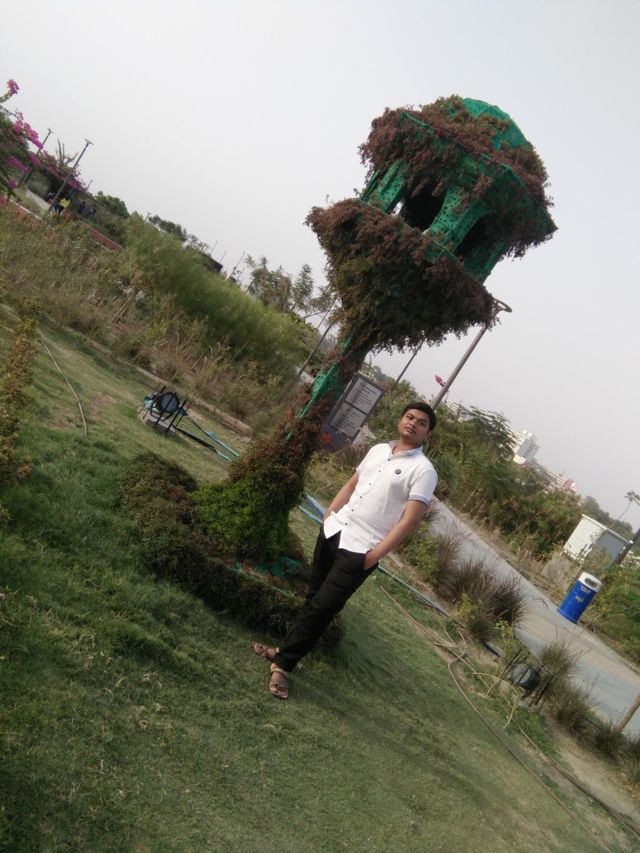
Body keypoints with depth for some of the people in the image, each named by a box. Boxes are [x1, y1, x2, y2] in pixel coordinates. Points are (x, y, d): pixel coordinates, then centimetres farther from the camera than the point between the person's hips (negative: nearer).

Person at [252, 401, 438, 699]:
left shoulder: (424, 471, -11)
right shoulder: (378, 450, 10)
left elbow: (410, 520, -15)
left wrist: (375, 554, -16)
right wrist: (328, 514, 13)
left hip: (360, 549, -6)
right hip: (333, 530, 6)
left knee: (322, 607, -5)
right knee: (313, 597, 16)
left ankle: (283, 663, 6)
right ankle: (289, 648, 30)